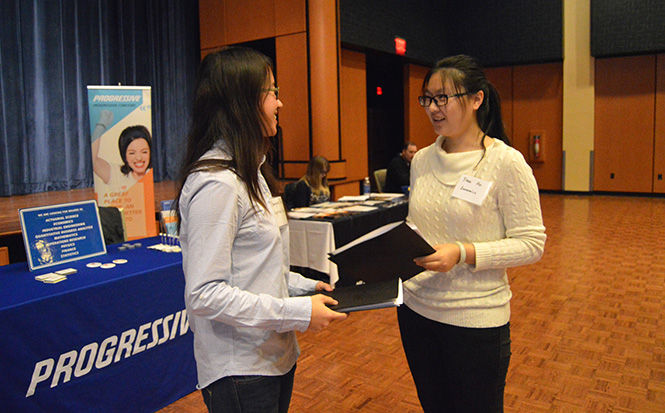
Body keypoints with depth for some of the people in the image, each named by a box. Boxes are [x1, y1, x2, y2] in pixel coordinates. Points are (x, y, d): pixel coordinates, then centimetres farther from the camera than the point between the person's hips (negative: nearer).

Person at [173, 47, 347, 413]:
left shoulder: (251, 172, 10)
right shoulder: (216, 184, -22)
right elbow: (204, 294, -25)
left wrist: (305, 286, 4)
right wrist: (298, 313, -23)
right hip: (239, 372, -9)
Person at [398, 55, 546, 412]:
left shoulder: (506, 162, -12)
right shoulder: (421, 160, 5)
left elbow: (531, 244, -13)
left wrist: (462, 253, -24)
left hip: (475, 319, -5)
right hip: (416, 309, 6)